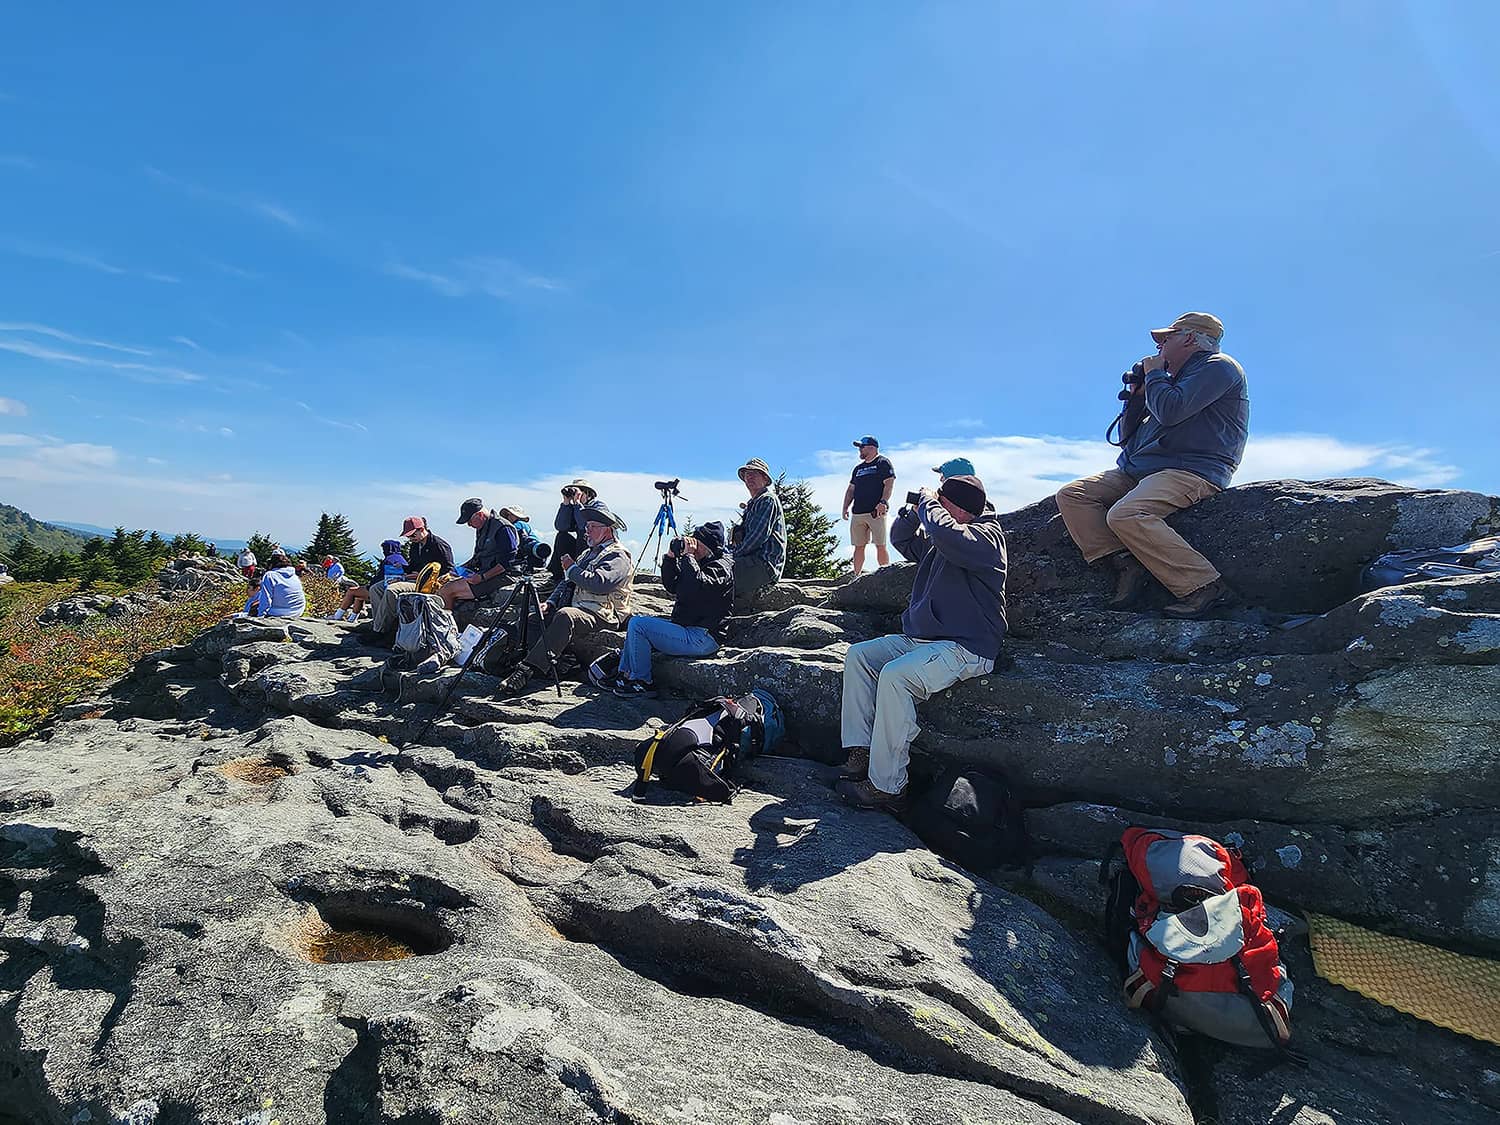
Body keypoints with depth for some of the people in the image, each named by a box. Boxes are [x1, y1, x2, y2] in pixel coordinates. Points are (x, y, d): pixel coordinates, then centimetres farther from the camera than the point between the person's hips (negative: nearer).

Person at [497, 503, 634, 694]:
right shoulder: (588, 554, 27)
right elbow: (567, 583, 24)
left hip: (601, 613, -9)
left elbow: (599, 583, -20)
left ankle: (528, 669, -41)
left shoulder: (618, 556, -3)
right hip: (574, 607, 9)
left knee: (565, 616, -36)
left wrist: (572, 568, -6)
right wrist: (550, 602, 6)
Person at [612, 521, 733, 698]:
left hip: (702, 639, -11)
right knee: (636, 623, 21)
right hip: (686, 628, 11)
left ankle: (642, 682, -6)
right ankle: (624, 676, 18)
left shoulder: (721, 567, -13)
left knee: (637, 625, -15)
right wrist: (671, 556, 5)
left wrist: (688, 555, -22)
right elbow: (672, 587, 17)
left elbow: (699, 586, -33)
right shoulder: (698, 563, 16)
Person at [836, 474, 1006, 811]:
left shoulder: (986, 537, -13)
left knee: (895, 675, -32)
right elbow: (902, 541, 31)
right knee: (858, 655, 1)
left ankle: (887, 786, -24)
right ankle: (860, 754, -6)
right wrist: (913, 511, 10)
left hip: (966, 648, -10)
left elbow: (947, 535, -35)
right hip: (920, 639, 10)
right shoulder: (938, 539, 16)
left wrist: (928, 502, -15)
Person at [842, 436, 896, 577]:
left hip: (876, 512, -6)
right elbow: (850, 489, 24)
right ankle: (856, 577, 6)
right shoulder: (858, 468, 25)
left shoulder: (883, 463, 4)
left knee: (880, 545, -9)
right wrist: (845, 507, 11)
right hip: (857, 513, 6)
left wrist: (883, 502, -21)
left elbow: (889, 484, -7)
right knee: (859, 547, 4)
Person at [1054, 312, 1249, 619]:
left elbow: (1170, 411, -17)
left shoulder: (1218, 366, 2)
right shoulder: (1173, 381, 29)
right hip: (1136, 472, 10)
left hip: (1192, 470, -9)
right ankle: (1125, 564, -22)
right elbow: (1126, 438, 28)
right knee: (1071, 495, -7)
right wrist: (1137, 395, 15)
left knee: (1126, 515, -35)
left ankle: (1204, 586, -28)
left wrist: (1154, 374, 1)